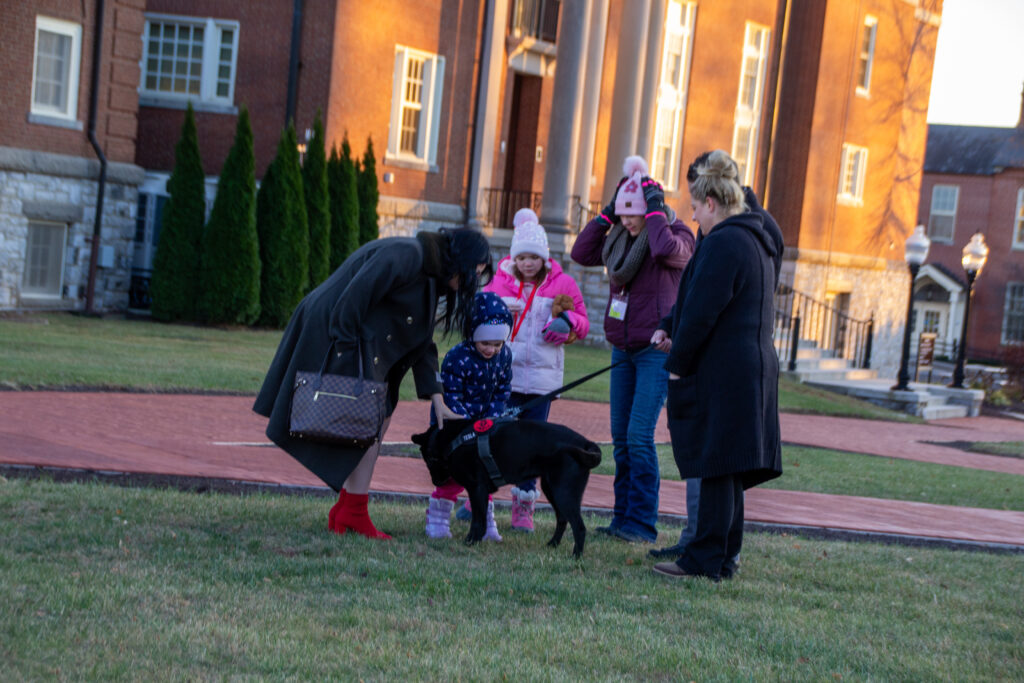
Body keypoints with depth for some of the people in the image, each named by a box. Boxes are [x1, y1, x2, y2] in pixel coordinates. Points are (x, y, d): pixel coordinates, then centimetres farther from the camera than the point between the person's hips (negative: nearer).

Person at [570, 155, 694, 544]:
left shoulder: (677, 235, -9)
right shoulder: (620, 238, 10)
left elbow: (667, 249, -31)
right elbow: (581, 253, 7)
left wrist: (655, 208, -19)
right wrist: (607, 214, 2)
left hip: (656, 349, -7)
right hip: (622, 349, 7)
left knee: (639, 437, -12)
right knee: (620, 437, 7)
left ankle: (642, 523, -7)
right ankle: (622, 518, 13)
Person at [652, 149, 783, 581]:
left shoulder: (723, 244, -16)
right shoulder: (757, 240, 17)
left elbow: (702, 312, -18)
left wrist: (677, 363, -9)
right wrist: (669, 326, 21)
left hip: (721, 375, -10)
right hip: (753, 365, 10)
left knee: (716, 467, -6)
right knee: (726, 469, 14)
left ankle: (706, 560, -2)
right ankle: (724, 556, 20)